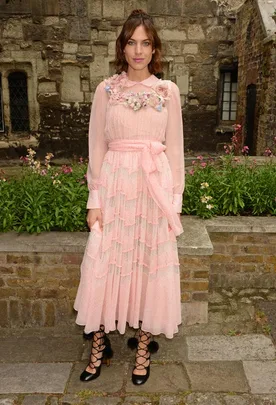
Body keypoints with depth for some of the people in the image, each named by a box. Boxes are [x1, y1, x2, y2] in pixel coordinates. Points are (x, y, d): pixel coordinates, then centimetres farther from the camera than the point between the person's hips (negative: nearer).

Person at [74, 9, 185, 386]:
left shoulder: (169, 90, 5)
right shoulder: (106, 89, 5)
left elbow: (175, 148, 5)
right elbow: (97, 146, 4)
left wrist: (176, 199, 1)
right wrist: (95, 199, -2)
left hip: (155, 188, 0)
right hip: (115, 185, 0)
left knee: (152, 265, 6)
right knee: (103, 266, 2)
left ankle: (143, 345, 25)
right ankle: (99, 344, 23)